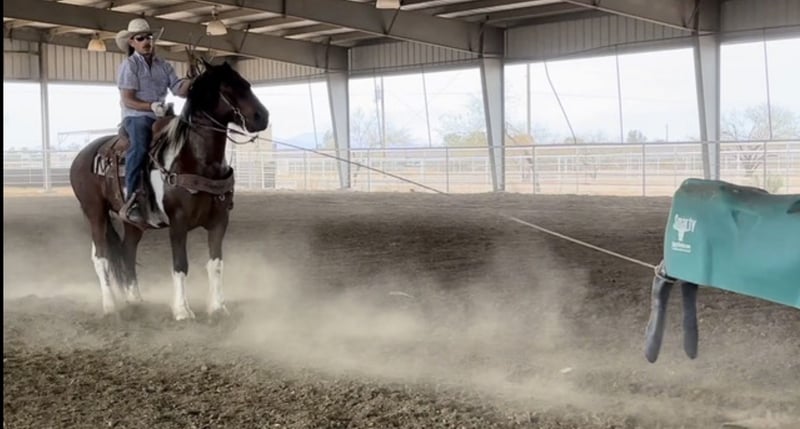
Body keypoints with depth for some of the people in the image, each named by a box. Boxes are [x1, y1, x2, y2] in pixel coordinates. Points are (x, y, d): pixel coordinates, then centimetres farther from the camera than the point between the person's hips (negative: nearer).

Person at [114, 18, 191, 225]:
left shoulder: (164, 66, 15)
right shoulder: (129, 65, -1)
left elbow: (179, 90, 3)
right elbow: (128, 100, -8)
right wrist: (151, 106, -23)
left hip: (160, 118, 6)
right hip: (136, 117, -6)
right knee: (140, 146, -34)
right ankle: (130, 201, -37)